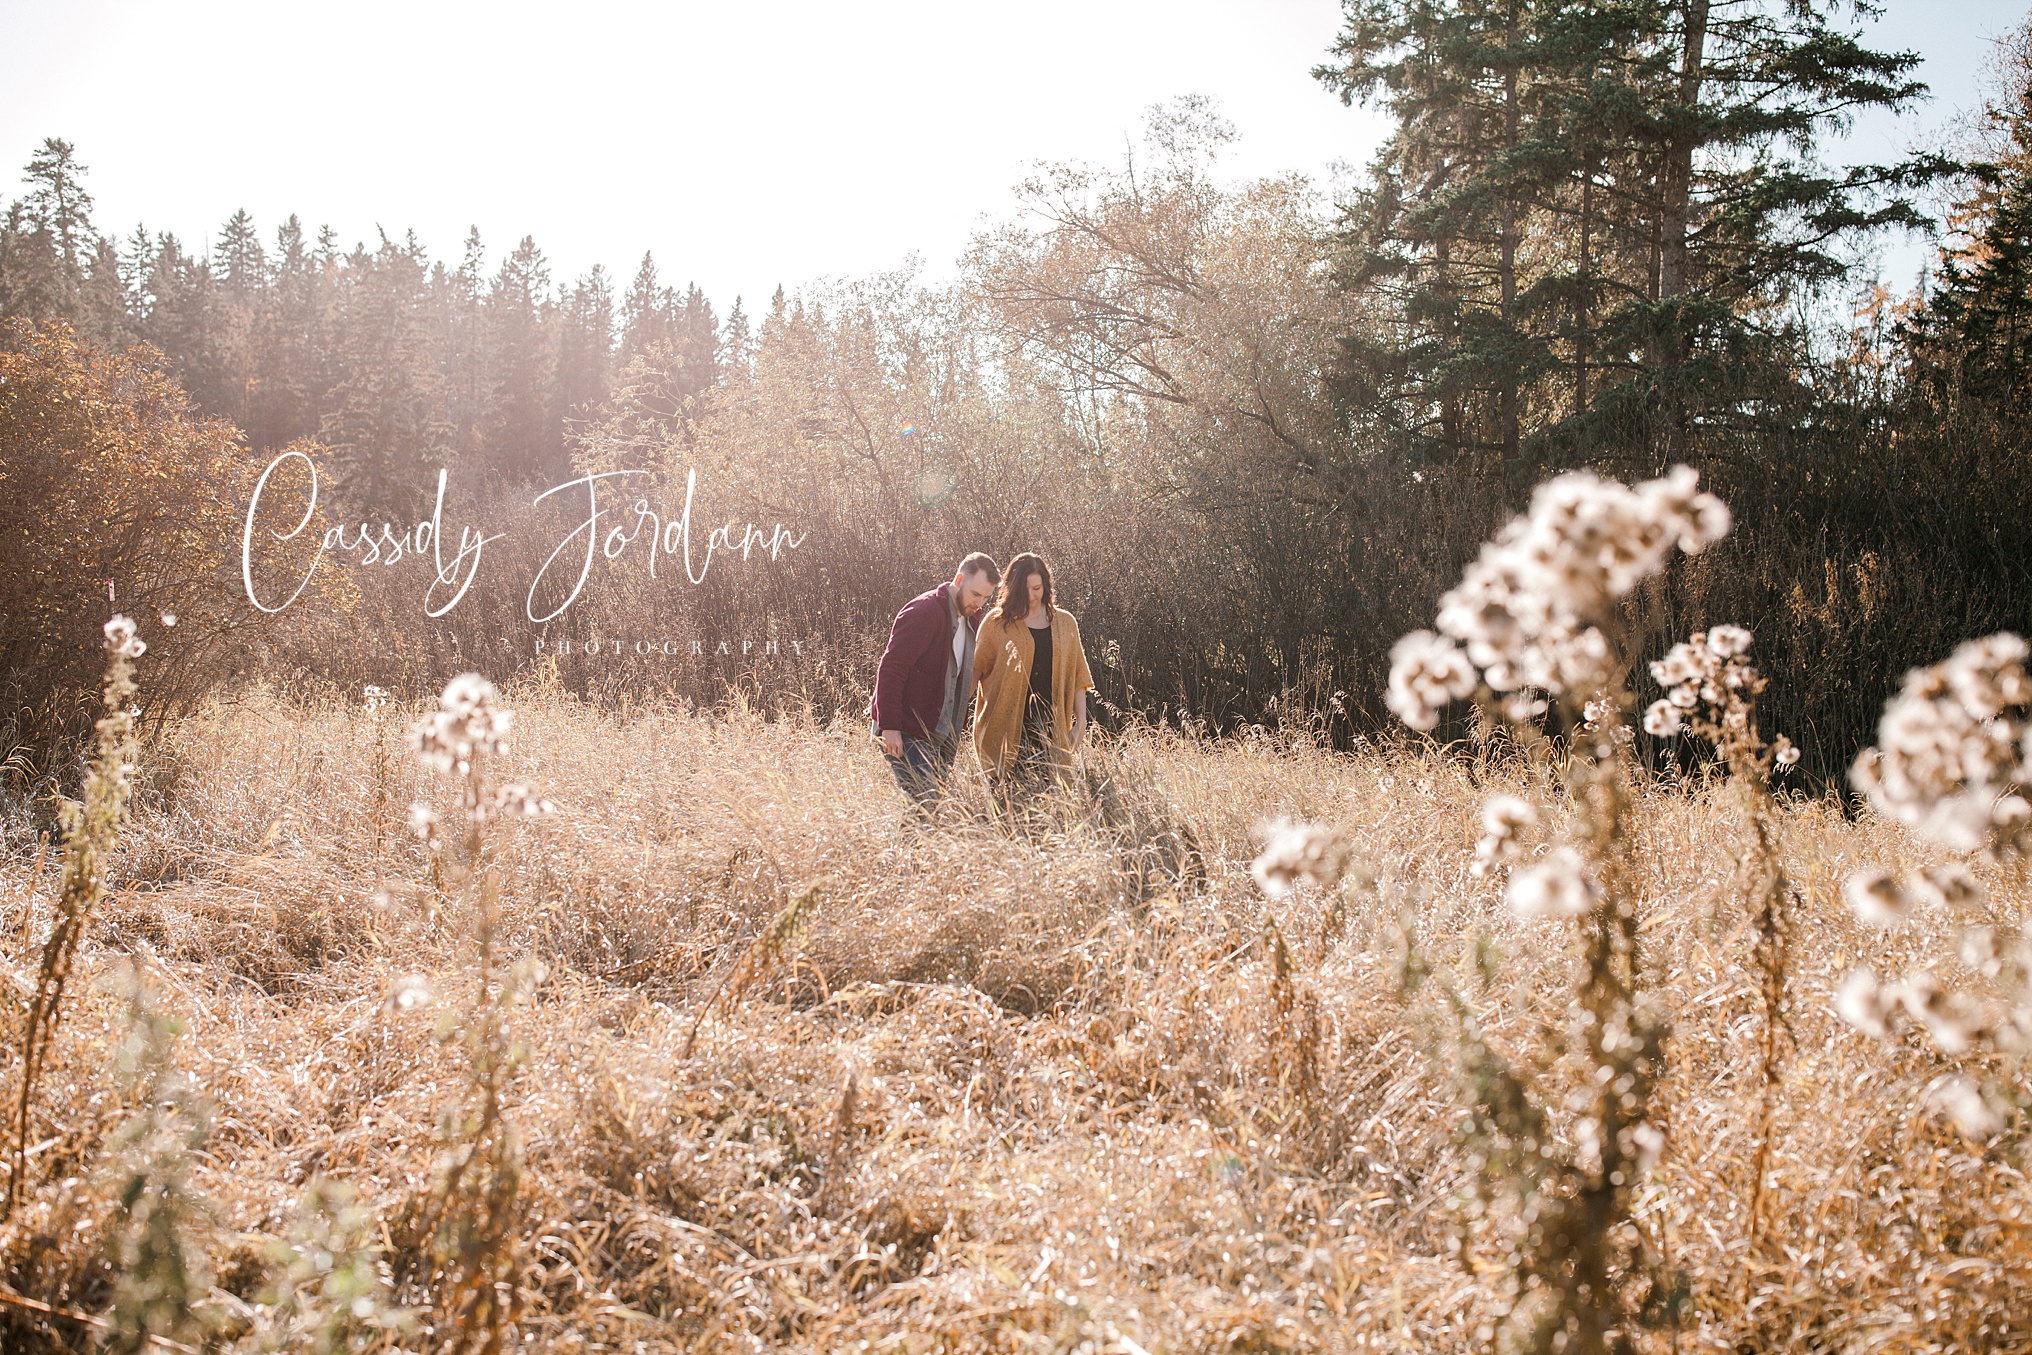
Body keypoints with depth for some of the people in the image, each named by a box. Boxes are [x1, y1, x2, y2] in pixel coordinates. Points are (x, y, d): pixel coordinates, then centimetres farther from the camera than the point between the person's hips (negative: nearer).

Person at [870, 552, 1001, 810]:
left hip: (942, 737, 8)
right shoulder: (922, 613, -14)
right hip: (905, 734, -8)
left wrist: (958, 730, 13)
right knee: (923, 803, -13)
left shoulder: (972, 619, 12)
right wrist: (889, 727, -21)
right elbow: (890, 669, -18)